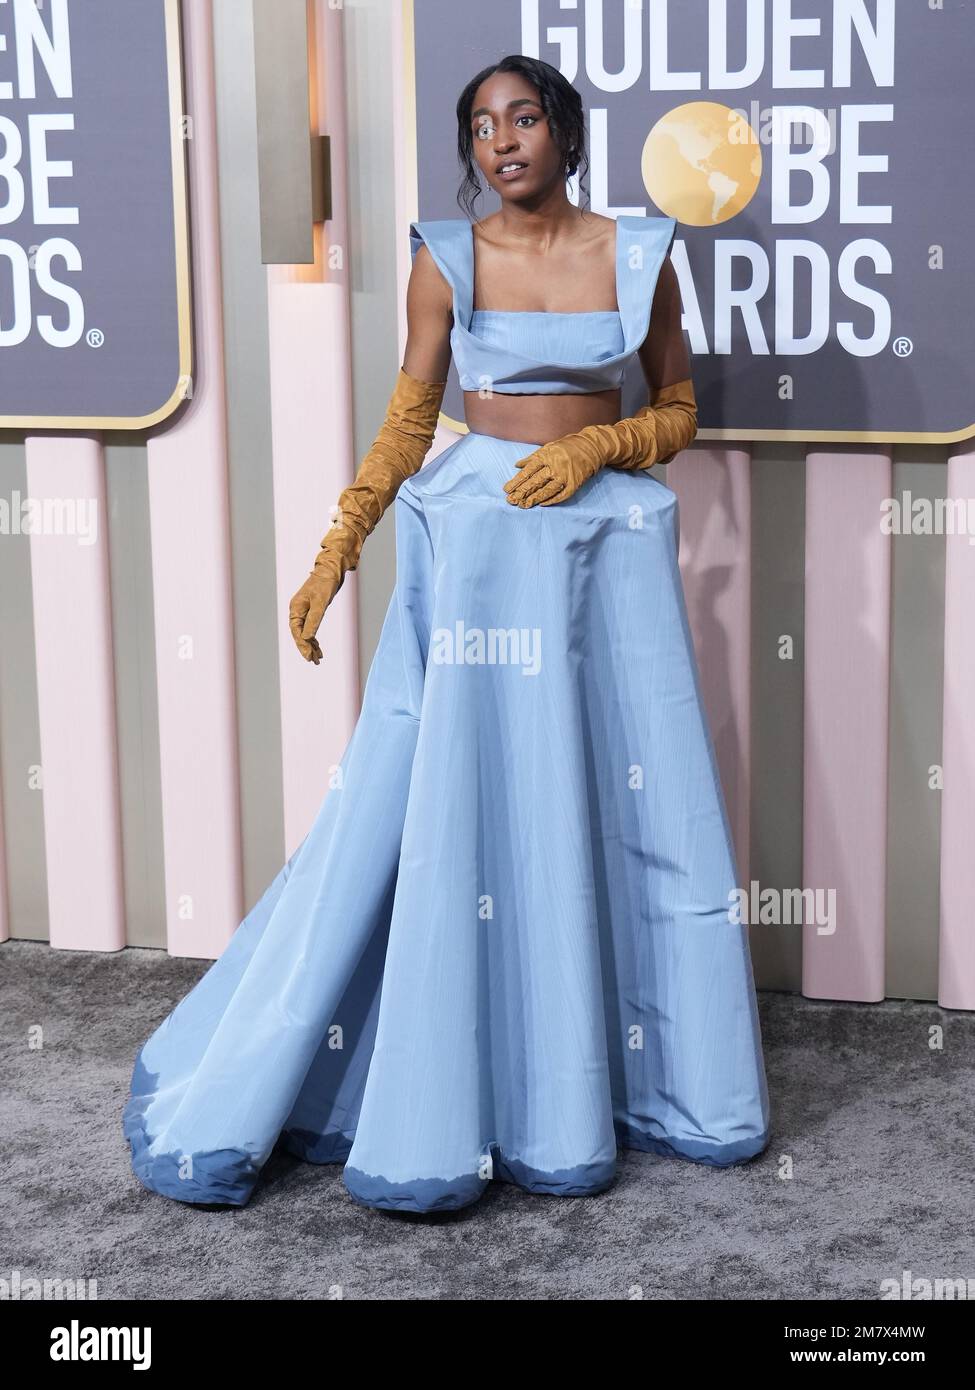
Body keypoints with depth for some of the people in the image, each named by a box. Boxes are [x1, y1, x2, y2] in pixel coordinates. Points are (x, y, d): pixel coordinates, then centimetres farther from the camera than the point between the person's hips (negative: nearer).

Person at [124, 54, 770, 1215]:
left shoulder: (638, 256, 4)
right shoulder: (447, 260, 1)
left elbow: (678, 410, 10)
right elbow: (408, 419, 4)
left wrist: (593, 445, -9)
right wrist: (335, 553, -3)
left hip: (609, 544, 2)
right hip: (477, 543, -2)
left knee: (634, 806, 4)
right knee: (440, 806, -3)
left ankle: (649, 1079, 21)